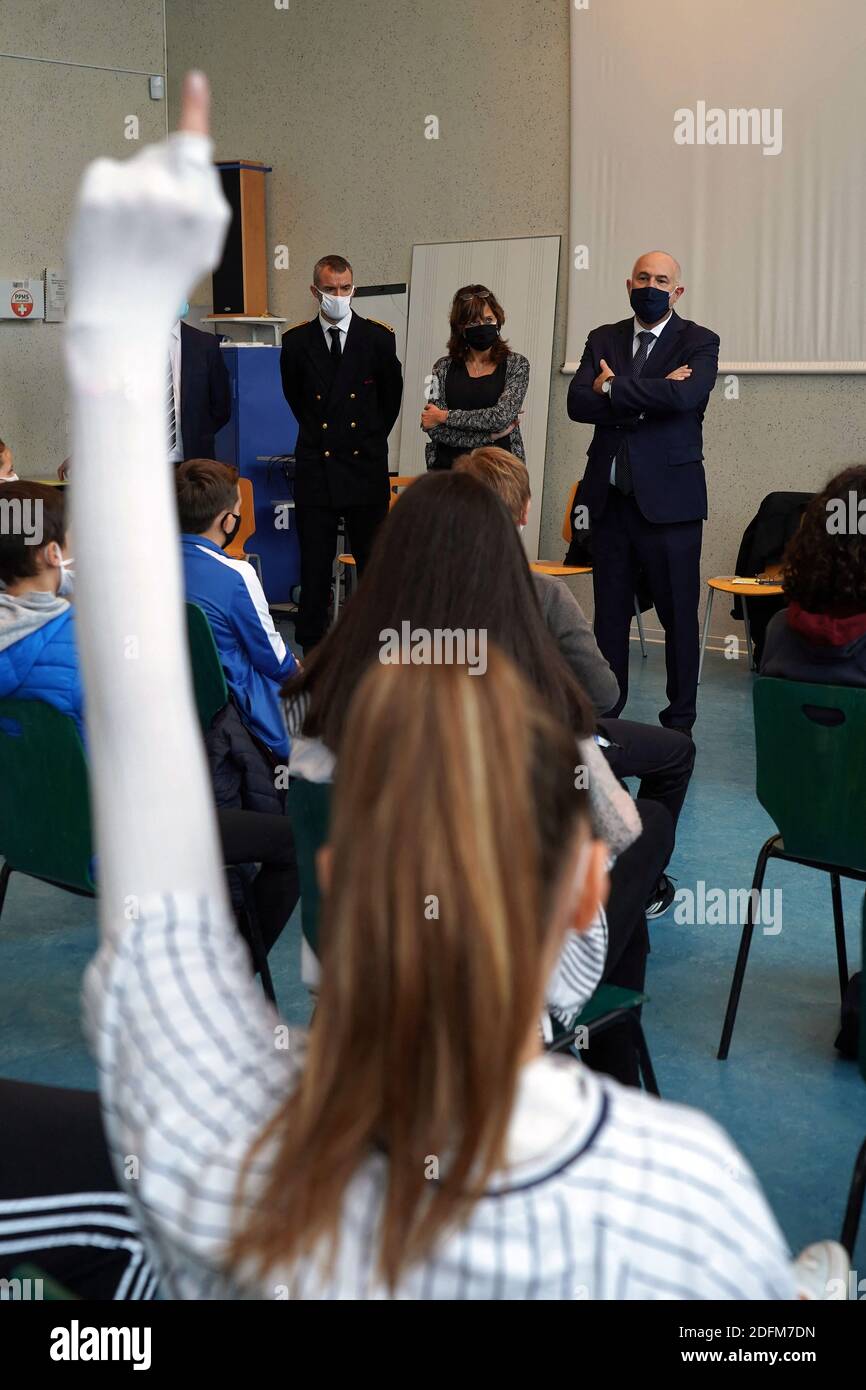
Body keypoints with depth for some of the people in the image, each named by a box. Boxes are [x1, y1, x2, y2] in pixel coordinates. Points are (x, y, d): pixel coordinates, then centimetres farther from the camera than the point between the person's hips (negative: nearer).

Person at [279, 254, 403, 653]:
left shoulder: (378, 337, 1)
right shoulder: (296, 341, 2)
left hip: (366, 468, 0)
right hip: (315, 468, 0)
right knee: (314, 563, 3)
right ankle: (312, 646, 10)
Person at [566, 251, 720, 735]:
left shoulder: (699, 342, 0)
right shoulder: (603, 339, 11)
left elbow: (684, 395, -21)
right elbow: (578, 403, -4)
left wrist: (612, 388, -12)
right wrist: (649, 395, -14)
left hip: (669, 497, -4)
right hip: (611, 496, 4)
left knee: (679, 615, 3)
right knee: (609, 614, 10)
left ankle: (679, 721, 13)